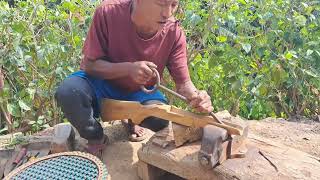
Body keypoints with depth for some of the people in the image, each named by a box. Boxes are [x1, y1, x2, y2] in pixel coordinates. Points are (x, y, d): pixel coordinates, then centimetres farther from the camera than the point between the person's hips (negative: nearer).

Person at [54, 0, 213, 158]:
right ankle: (96, 138, 0)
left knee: (160, 118, -29)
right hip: (103, 83, 0)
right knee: (67, 92, -31)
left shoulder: (174, 33, -20)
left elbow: (183, 83, -15)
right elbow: (90, 64, -18)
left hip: (140, 93, 1)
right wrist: (128, 68, -35)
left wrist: (197, 96, -39)